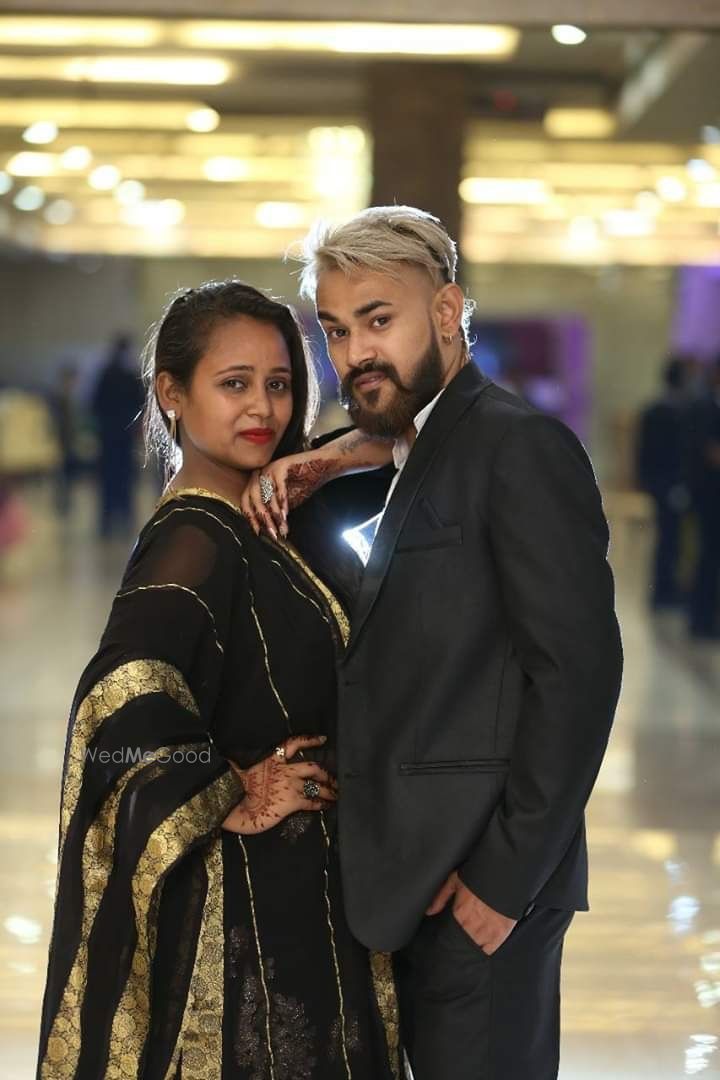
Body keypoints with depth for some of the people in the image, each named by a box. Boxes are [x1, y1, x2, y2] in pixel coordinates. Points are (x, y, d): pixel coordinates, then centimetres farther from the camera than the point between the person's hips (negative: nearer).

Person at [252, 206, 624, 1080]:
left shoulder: (521, 446, -11)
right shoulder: (422, 459, 18)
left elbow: (579, 670, -17)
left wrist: (507, 875, -18)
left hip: (482, 883, -9)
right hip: (419, 883, 9)